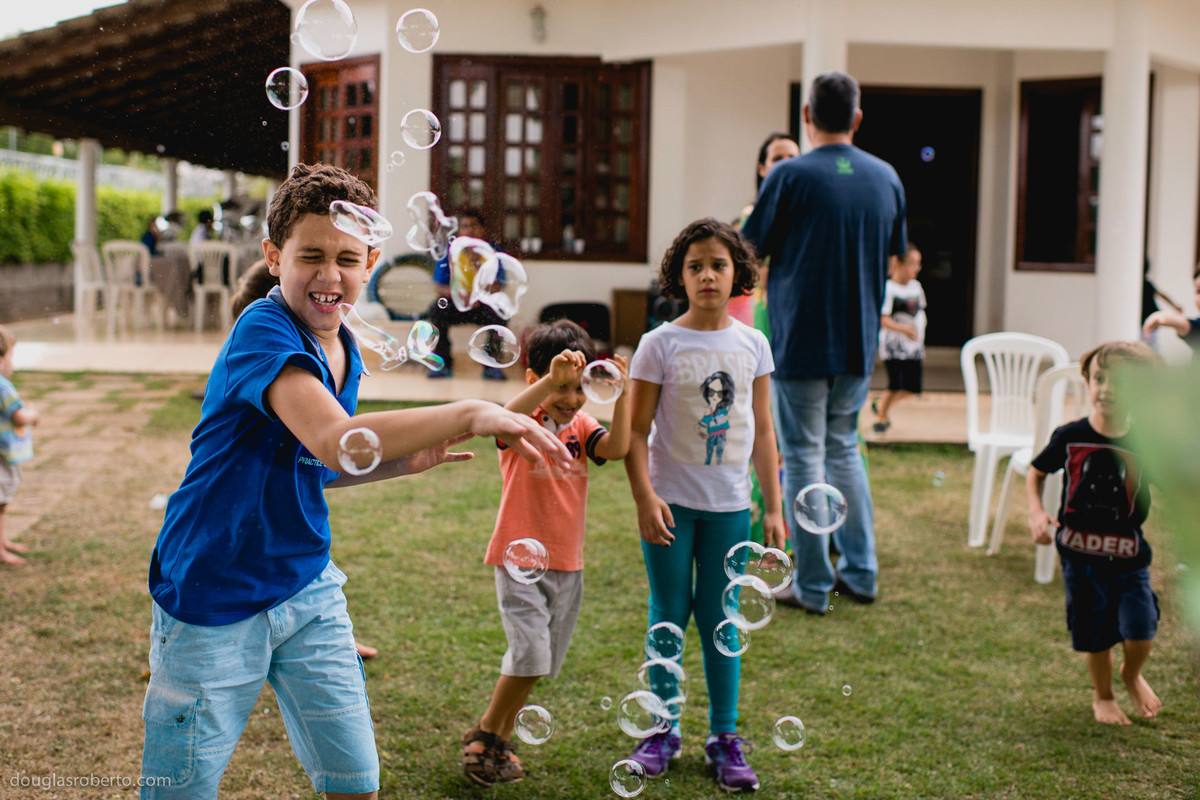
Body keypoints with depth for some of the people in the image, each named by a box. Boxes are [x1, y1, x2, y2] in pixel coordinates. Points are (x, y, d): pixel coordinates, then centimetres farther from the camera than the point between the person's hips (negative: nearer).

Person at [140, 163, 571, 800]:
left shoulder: (343, 351, 5)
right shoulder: (262, 331, -21)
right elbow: (333, 440, -37)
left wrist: (403, 461, 3)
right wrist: (468, 414, -39)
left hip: (307, 590, 7)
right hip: (213, 599, -7)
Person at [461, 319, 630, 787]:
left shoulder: (581, 426, 7)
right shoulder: (523, 424, -8)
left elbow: (616, 448, -11)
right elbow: (505, 418, -33)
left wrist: (622, 397, -24)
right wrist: (550, 380, -46)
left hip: (566, 564, 6)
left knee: (540, 662, 12)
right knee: (530, 654, -14)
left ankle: (500, 738, 29)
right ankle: (485, 735, 7)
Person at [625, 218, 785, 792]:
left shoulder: (751, 345, 2)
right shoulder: (660, 345, -6)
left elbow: (762, 431, 7)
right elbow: (636, 432, -5)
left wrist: (773, 507, 6)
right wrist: (645, 498, -14)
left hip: (729, 504, 2)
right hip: (671, 501, -2)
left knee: (719, 619, 8)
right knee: (669, 616, 7)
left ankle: (725, 736, 17)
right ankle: (664, 730, 20)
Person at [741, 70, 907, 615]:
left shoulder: (790, 176, -12)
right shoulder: (886, 177, 4)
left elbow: (750, 250, -6)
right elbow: (894, 253, 16)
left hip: (800, 340, -5)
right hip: (858, 341, 5)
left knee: (803, 457, 2)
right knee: (843, 449, 18)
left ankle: (813, 586, 6)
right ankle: (860, 573, 20)